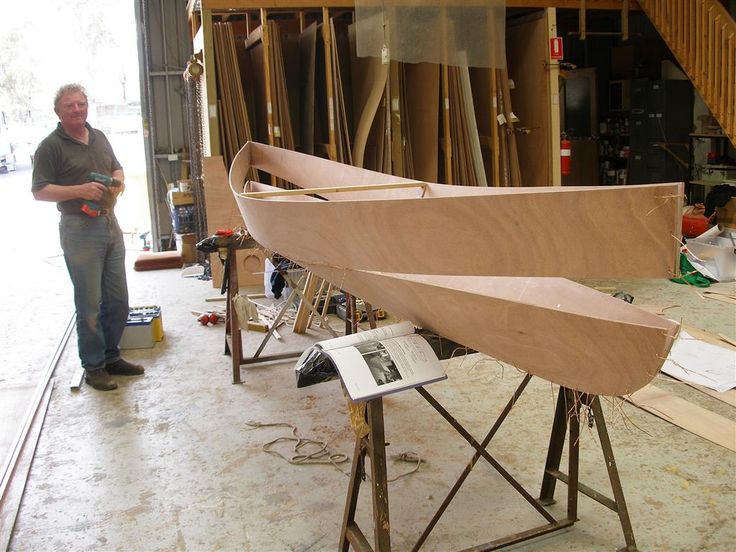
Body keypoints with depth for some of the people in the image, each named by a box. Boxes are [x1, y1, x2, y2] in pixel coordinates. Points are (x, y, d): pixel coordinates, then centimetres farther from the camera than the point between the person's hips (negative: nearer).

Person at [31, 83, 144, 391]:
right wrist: (80, 190, -22)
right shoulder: (51, 146, -8)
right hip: (79, 229, -7)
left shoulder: (99, 137, 12)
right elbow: (39, 191, -11)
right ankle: (93, 367, 12)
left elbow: (116, 167, 24)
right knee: (89, 304, -1)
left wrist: (119, 181, 1)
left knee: (117, 299, 12)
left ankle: (111, 357, 27)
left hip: (110, 224, 7)